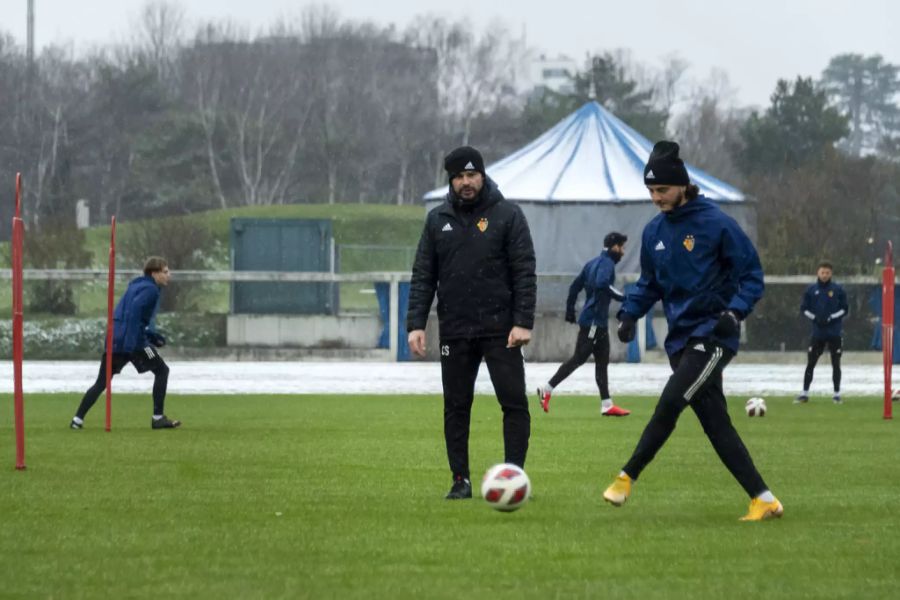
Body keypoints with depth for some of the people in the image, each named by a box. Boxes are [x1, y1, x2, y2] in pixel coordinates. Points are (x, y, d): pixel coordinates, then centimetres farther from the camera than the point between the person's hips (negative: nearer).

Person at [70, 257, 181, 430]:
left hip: (114, 338, 8)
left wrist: (152, 335, 21)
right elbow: (134, 310, -21)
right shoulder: (150, 289, -5)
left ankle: (78, 419, 1)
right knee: (162, 370, 7)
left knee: (101, 382, 10)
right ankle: (158, 417, 3)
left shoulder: (136, 286, 23)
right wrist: (131, 343, -26)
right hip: (134, 342, -8)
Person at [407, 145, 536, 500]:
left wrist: (523, 322, -13)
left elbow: (525, 272, -5)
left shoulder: (507, 215, -1)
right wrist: (416, 324, -1)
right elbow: (423, 276, 9)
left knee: (514, 403, -6)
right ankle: (460, 480, 12)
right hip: (455, 331, 3)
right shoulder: (438, 220, 8)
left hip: (500, 329, -3)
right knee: (456, 407, 6)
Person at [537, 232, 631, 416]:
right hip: (594, 320, -10)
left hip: (598, 321, 10)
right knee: (578, 358, -8)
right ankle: (547, 389, -6)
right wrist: (621, 297, -25)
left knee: (602, 361, 9)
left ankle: (607, 405, 10)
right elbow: (601, 283, -31)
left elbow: (575, 287, 18)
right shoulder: (607, 263, -12)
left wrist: (570, 311, 22)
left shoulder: (594, 263, 16)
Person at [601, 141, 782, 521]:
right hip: (680, 339, 7)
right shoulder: (654, 232, 8)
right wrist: (630, 313, 3)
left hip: (713, 336, -7)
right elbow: (650, 283, 20)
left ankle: (628, 477, -10)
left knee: (669, 404, -20)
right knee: (716, 423, 2)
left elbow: (752, 275, -6)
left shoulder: (716, 224, -11)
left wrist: (735, 311, -21)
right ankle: (764, 501, 5)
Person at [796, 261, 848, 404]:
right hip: (817, 332, 1)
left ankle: (837, 394, 10)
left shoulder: (838, 290, -1)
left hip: (835, 333, -1)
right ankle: (804, 394, 7)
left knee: (836, 363, 2)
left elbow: (844, 309, 1)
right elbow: (804, 308, 6)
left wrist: (831, 318, -13)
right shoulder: (811, 290, 2)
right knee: (810, 363, 1)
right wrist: (815, 318, -11)